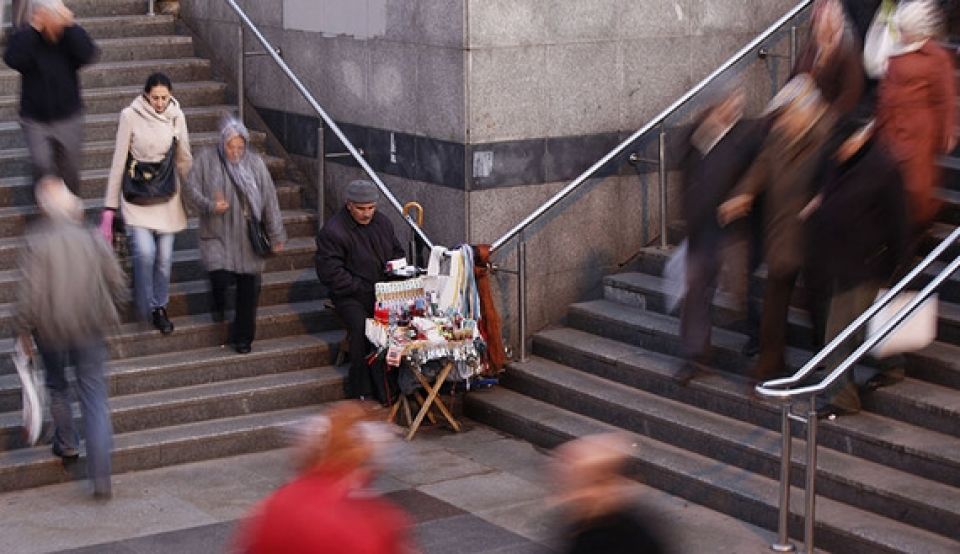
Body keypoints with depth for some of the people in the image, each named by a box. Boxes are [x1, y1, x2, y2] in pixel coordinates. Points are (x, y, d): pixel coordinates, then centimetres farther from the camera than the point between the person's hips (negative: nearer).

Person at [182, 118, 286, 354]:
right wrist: (210, 206, -20)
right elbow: (190, 189, -1)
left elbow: (270, 200, 3)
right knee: (220, 278, -17)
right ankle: (218, 304, 23)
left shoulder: (255, 163, 1)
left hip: (248, 238, 2)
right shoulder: (207, 160, -3)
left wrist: (276, 235, 3)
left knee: (249, 287, 2)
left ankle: (242, 337, 19)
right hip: (217, 235, -2)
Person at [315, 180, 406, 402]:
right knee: (363, 328, -33)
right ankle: (361, 393, -20)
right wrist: (365, 289, -17)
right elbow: (330, 273, -14)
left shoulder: (382, 222, 12)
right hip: (352, 297, -5)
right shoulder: (332, 231, -9)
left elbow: (398, 253, 26)